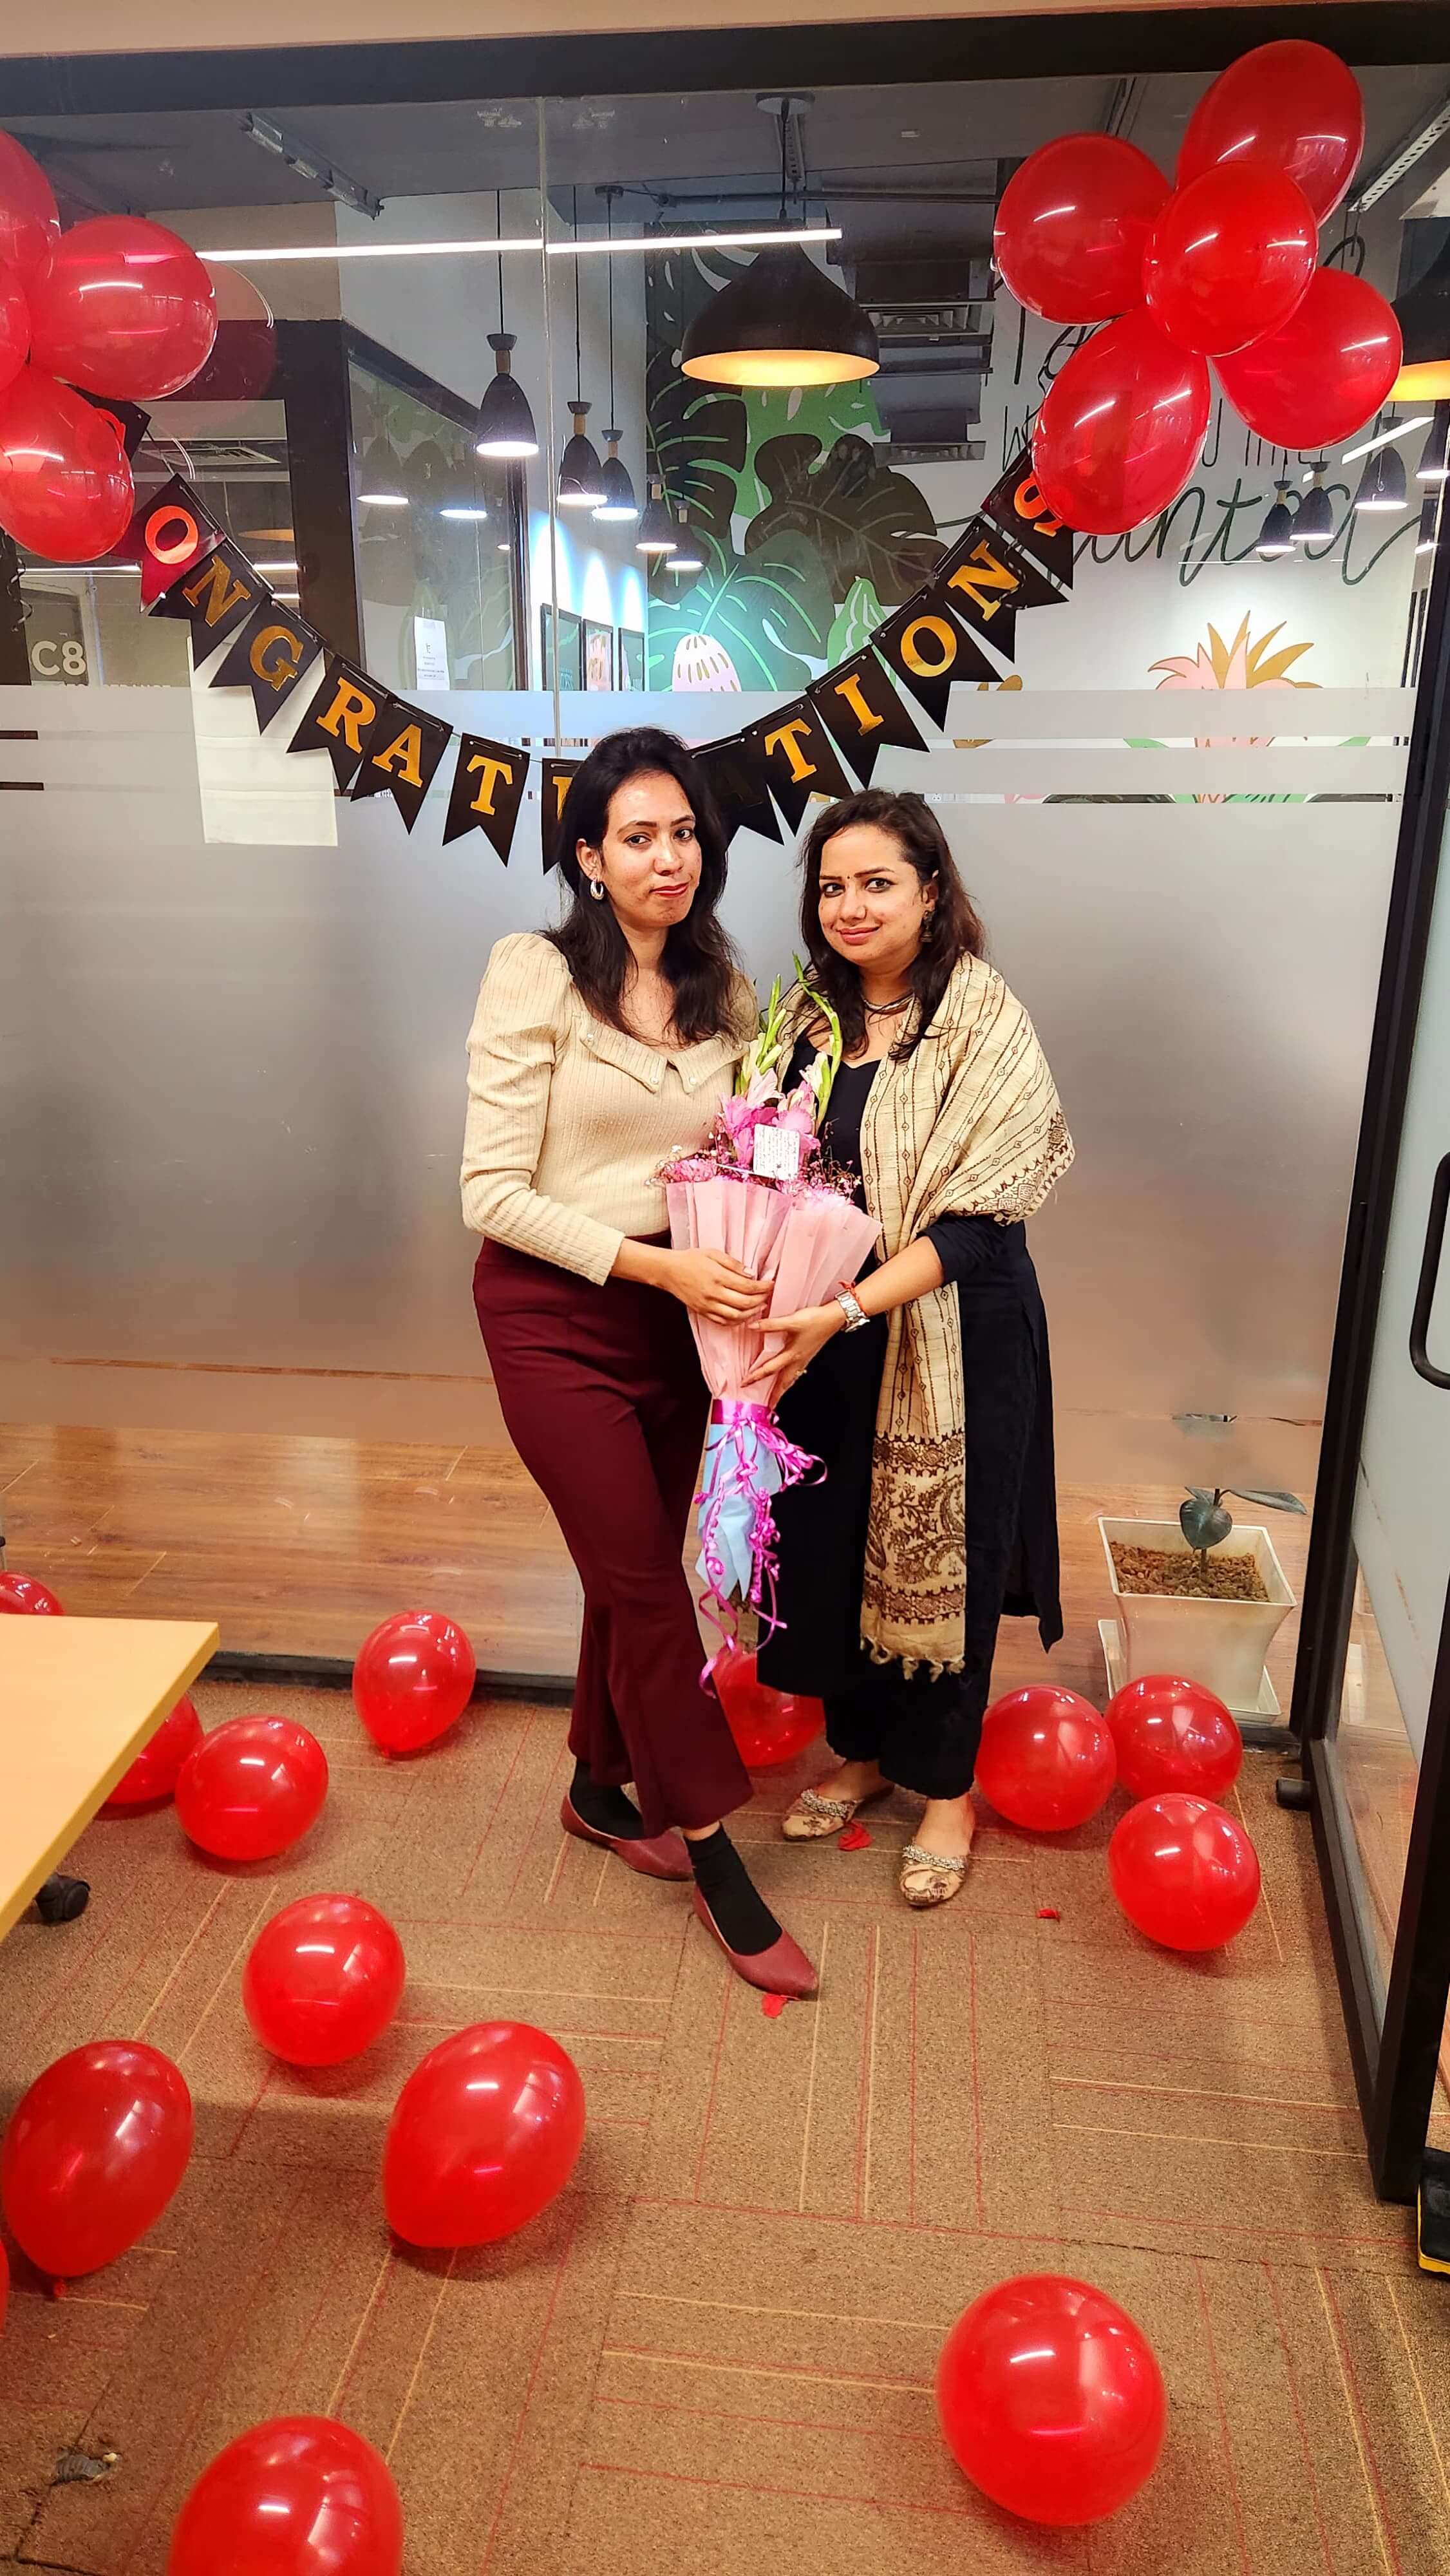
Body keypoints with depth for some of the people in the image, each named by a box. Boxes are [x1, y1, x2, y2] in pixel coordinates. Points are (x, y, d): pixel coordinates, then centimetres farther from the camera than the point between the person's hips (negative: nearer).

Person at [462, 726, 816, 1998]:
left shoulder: (724, 989, 5)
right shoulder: (536, 974, -12)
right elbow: (493, 1190, -15)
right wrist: (657, 1263, -21)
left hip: (678, 1313, 5)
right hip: (558, 1315, -5)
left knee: (636, 1572, 15)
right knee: (648, 1586, -1)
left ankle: (601, 1787, 38)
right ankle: (714, 1858, 14)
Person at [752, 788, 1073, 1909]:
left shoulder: (984, 1021, -13)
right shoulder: (812, 1018, 5)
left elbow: (980, 1214, -17)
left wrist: (847, 1310, -25)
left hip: (951, 1332, -5)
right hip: (824, 1334, 5)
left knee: (941, 1554, 8)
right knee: (833, 1542, 14)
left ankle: (946, 1784, 30)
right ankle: (863, 1749, 38)